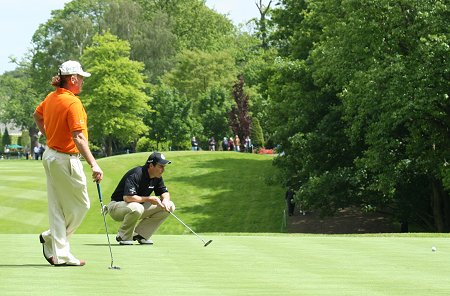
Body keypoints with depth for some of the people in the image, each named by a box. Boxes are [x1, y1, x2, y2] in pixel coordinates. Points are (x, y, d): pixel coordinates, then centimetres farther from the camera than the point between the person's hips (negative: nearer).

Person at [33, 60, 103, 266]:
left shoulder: (51, 98, 6)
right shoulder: (73, 102, -21)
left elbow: (37, 116, 26)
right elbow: (79, 137, -27)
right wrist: (93, 165, -31)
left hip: (50, 155, 9)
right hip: (66, 159, -9)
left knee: (57, 207, 10)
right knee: (80, 204, 5)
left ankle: (60, 254, 11)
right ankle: (50, 238, 12)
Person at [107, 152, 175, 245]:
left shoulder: (157, 177, -1)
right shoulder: (135, 175, -27)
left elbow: (165, 193, 9)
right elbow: (127, 197, -37)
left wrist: (165, 200, -16)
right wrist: (149, 199, -27)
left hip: (140, 206, 8)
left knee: (169, 206, -4)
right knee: (136, 208, -43)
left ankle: (140, 234, 1)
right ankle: (123, 236, -15)